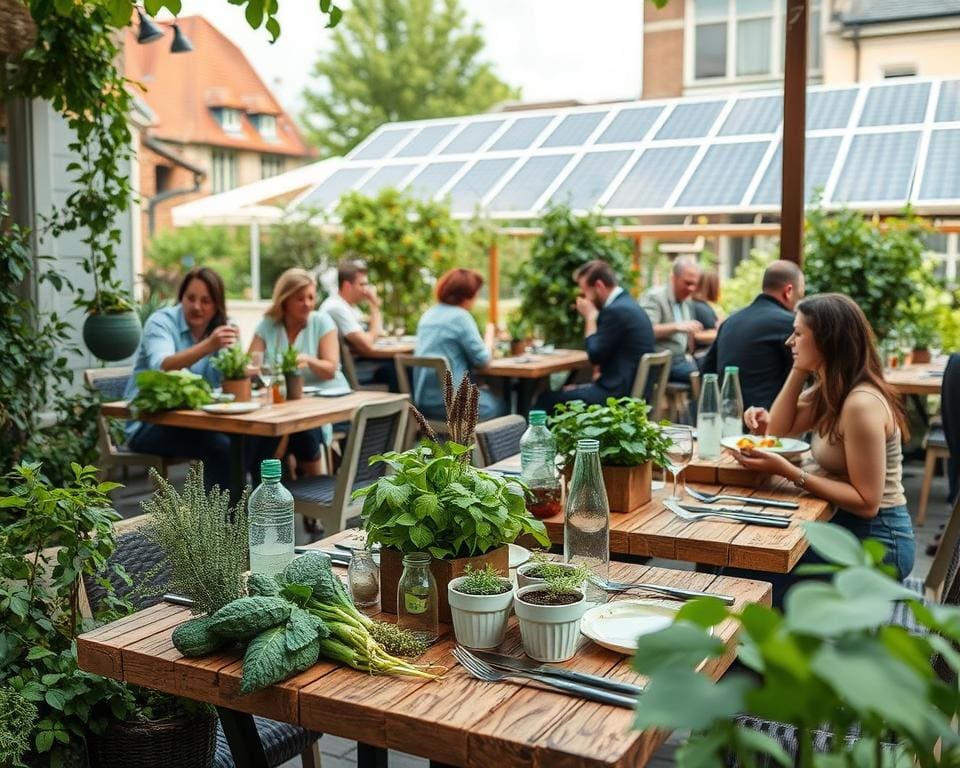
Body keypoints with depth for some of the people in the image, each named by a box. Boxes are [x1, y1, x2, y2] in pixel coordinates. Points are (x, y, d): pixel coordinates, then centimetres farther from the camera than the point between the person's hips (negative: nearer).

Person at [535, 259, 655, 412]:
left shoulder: (616, 310, -18)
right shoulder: (625, 304, 14)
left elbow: (594, 355, -12)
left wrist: (590, 317, -4)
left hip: (619, 393, -10)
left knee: (547, 399, -7)